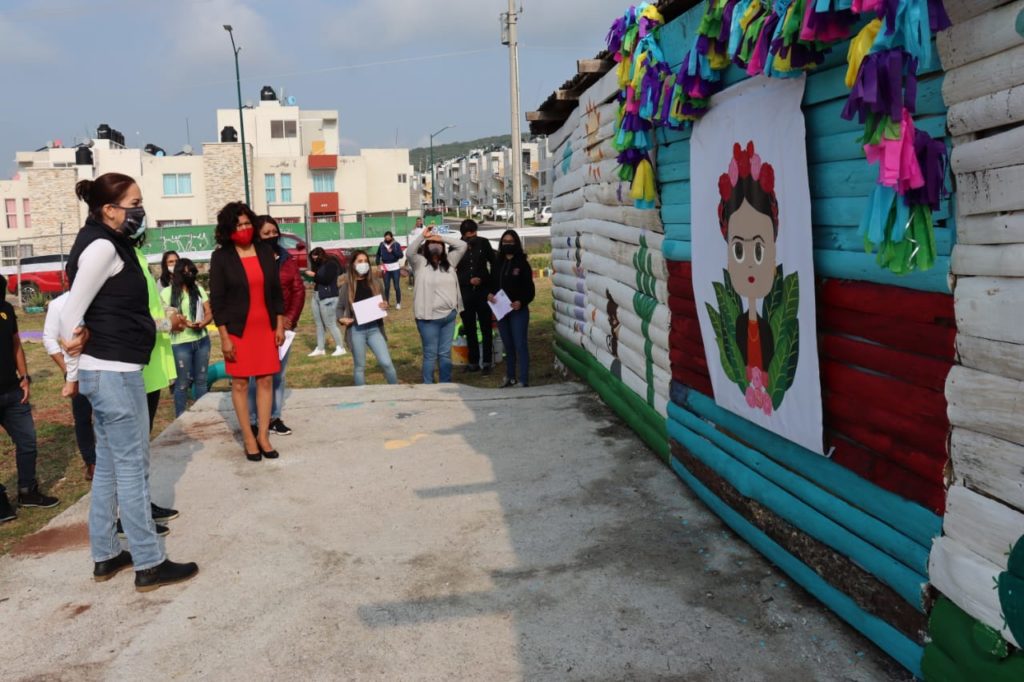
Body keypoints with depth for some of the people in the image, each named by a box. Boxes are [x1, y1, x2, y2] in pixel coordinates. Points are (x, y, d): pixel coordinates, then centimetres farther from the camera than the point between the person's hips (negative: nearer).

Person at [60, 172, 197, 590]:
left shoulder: (109, 243, 13)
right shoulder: (102, 246, -15)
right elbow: (71, 314, -16)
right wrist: (75, 372, -5)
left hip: (108, 370, 10)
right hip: (114, 372, -10)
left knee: (108, 466, 14)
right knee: (132, 467, -3)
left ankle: (105, 557, 24)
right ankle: (149, 565, 5)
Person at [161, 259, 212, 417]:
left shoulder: (199, 289, 11)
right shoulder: (167, 293, -1)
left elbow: (209, 313, 8)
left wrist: (202, 323, -13)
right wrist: (182, 321, -21)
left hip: (202, 341, 4)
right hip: (180, 343, -4)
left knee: (201, 380, 10)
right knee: (183, 383, 1)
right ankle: (181, 419, 10)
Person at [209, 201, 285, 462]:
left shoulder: (265, 252, 5)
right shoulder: (221, 257, -4)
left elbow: (276, 291, 10)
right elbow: (216, 299, -6)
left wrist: (280, 325, 5)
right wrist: (224, 337, -10)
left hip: (266, 328, 3)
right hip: (237, 330, -3)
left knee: (266, 381, 4)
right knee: (240, 383, 3)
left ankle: (263, 435, 12)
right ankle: (248, 438, 12)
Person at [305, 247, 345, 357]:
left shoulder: (331, 264, -11)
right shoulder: (319, 265, 14)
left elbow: (327, 280, -20)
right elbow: (318, 278, 14)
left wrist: (314, 275, -12)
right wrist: (311, 275, -3)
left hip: (328, 297, -9)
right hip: (316, 295, 9)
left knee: (330, 324, -5)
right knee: (319, 323, 10)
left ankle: (340, 348, 4)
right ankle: (320, 348, 16)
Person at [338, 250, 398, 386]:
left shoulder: (375, 281, 5)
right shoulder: (347, 285, 1)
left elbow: (383, 303, 15)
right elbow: (340, 307, 8)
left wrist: (385, 306, -8)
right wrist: (342, 319, -12)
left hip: (374, 328, 1)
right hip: (356, 330, -1)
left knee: (386, 362, -6)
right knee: (359, 366, 8)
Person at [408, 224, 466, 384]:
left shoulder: (449, 261, 11)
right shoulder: (421, 263, -1)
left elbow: (462, 245, 6)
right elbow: (410, 251, -18)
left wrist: (442, 237, 0)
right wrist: (423, 235, -17)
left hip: (449, 315, 4)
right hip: (429, 317, -4)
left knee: (445, 354, 12)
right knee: (430, 354, 1)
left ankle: (445, 386, 21)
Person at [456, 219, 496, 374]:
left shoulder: (483, 243, 0)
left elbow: (494, 262, 8)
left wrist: (488, 280, -1)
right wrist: (469, 280, -11)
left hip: (483, 291, 0)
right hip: (465, 292, 0)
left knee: (486, 328, 1)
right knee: (469, 329, 7)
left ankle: (486, 362, 8)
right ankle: (473, 362, 16)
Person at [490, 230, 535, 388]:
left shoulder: (522, 263, -5)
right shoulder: (498, 263, 9)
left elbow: (530, 289, -7)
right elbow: (492, 283, 15)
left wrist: (521, 302, -23)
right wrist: (489, 294, -7)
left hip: (518, 310, -5)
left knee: (520, 345, -5)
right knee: (508, 345, 15)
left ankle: (523, 381, -3)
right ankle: (510, 377, 26)